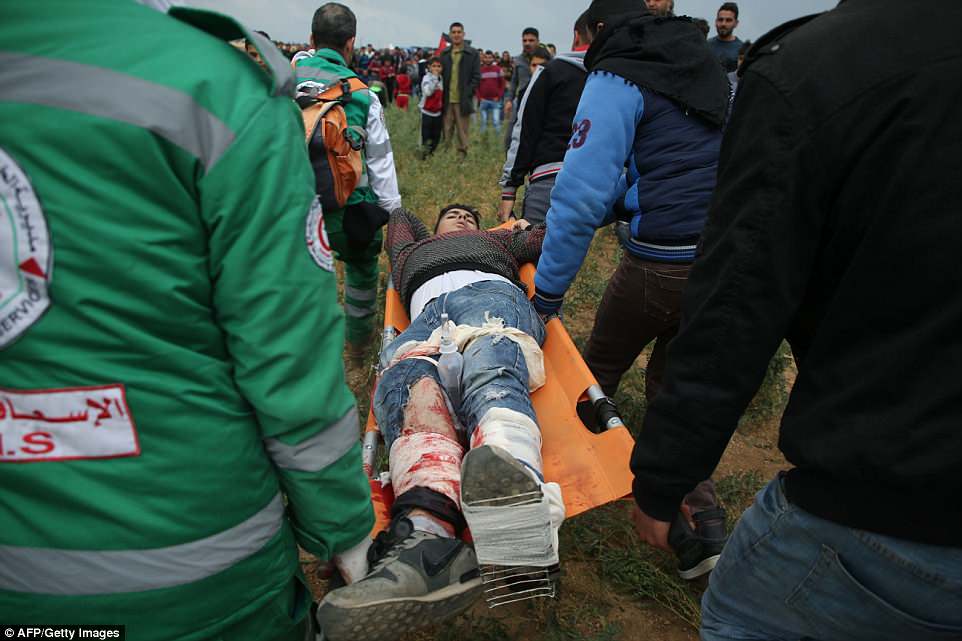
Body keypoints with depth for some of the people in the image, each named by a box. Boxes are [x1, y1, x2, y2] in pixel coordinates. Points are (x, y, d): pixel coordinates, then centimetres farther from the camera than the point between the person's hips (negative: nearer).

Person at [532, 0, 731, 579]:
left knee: (600, 370, 17)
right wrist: (620, 200, 24)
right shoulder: (708, 69, 18)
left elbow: (583, 194, -15)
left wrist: (548, 291, -11)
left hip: (662, 263, -7)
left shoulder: (615, 80, -5)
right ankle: (704, 524, 16)